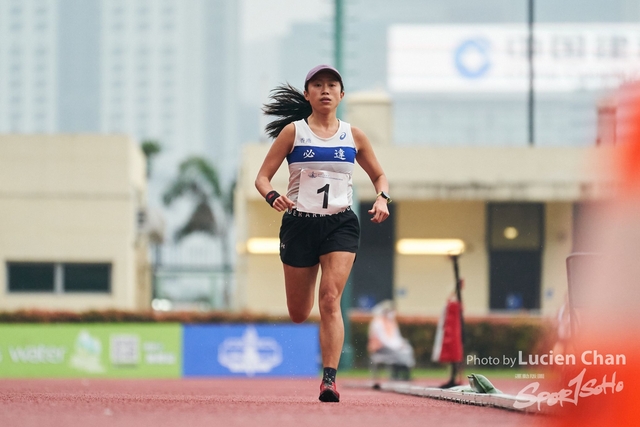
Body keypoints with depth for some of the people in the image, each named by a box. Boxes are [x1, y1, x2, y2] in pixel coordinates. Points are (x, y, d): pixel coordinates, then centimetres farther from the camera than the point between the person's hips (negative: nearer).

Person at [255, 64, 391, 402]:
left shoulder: (353, 136, 7)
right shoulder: (293, 132, 1)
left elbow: (379, 175, 20)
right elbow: (262, 177, 1)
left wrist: (382, 198, -2)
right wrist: (273, 197, -21)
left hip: (340, 224, 0)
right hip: (299, 223, 0)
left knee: (330, 300, -19)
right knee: (299, 314, 6)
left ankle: (329, 378, -21)